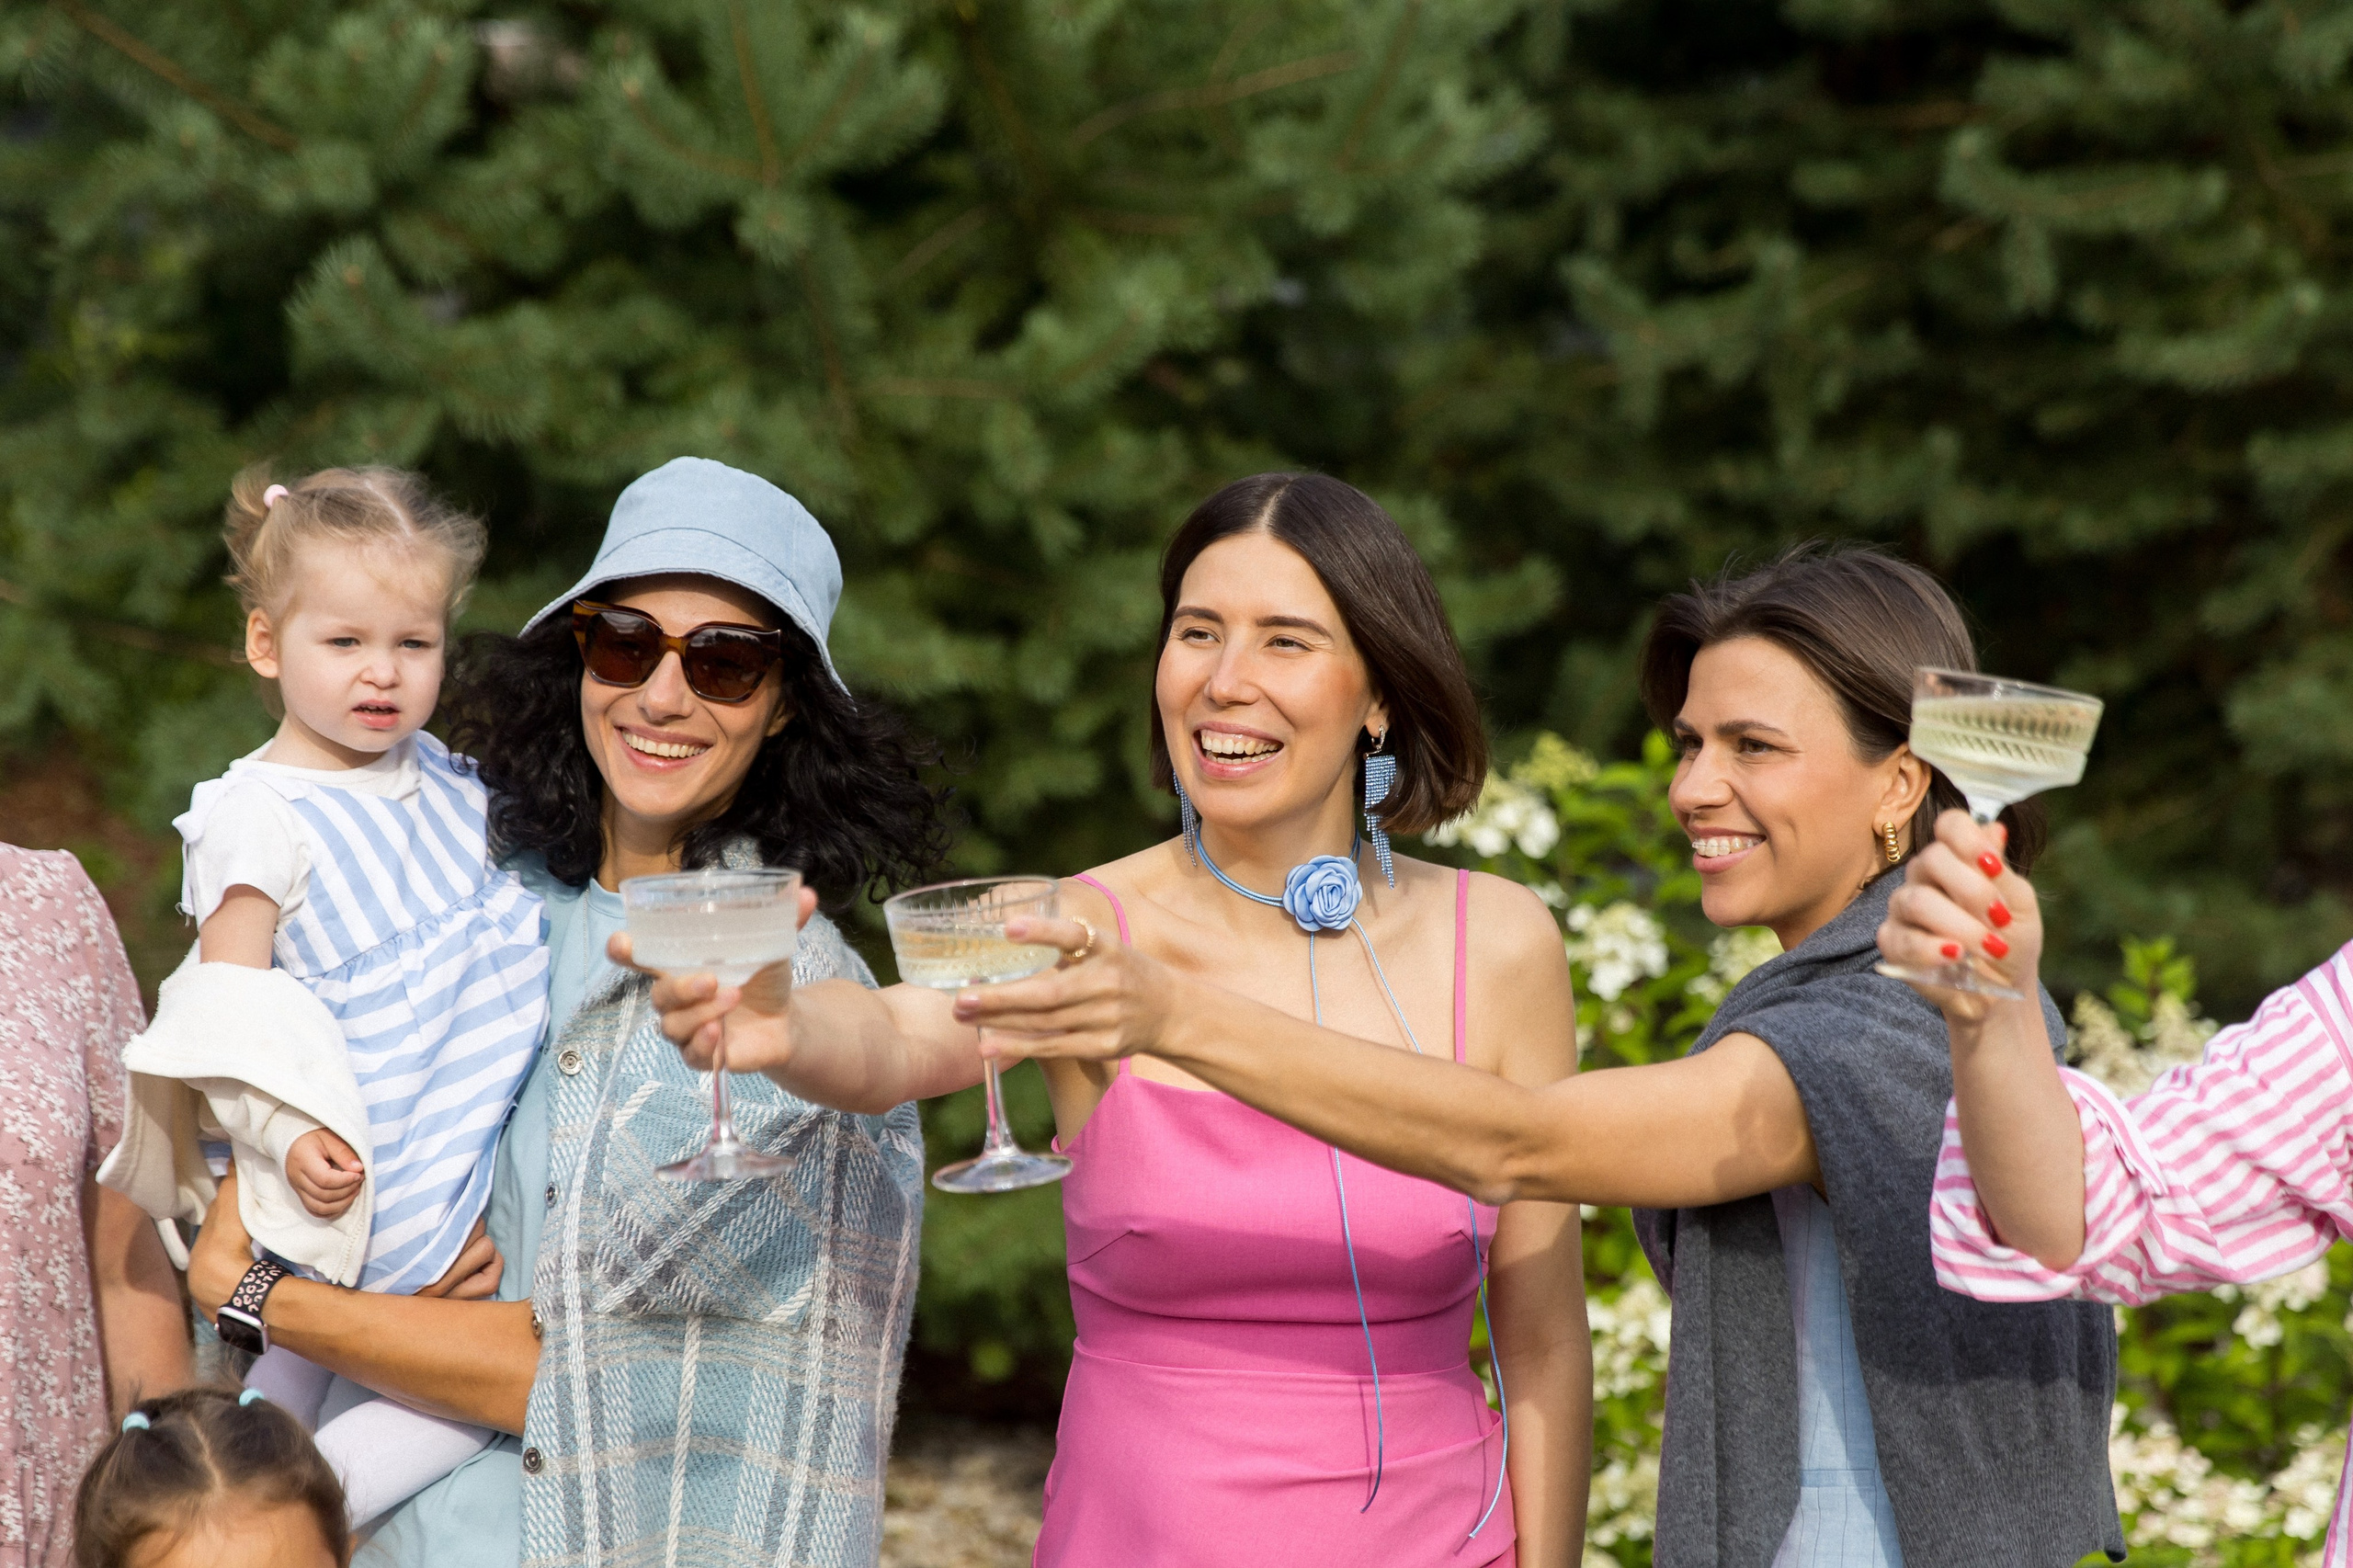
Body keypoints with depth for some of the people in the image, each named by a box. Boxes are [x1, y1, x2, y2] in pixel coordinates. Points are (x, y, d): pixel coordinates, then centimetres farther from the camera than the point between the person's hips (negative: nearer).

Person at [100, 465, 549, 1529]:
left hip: (482, 1140, 7)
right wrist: (284, 1132, -24)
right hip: (361, 1179, -7)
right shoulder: (259, 815, -12)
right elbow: (220, 1009, -14)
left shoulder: (433, 776, 10)